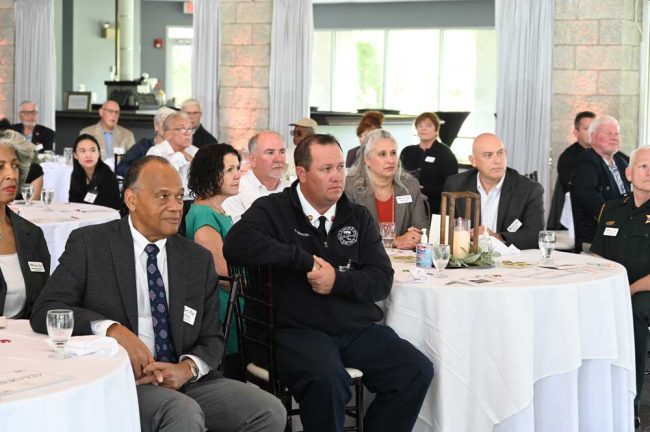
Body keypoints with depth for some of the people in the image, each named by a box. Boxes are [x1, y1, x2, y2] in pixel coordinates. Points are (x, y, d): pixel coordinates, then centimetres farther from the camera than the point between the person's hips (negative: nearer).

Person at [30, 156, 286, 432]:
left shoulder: (198, 259, 11)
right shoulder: (89, 244, 1)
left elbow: (212, 338, 13)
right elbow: (45, 311, -7)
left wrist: (188, 368, -11)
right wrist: (113, 329, -23)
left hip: (182, 379, 5)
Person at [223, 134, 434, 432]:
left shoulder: (359, 218, 15)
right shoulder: (273, 210, 2)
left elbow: (382, 280, 7)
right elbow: (237, 246, -17)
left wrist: (338, 280, -12)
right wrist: (305, 260, -13)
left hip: (359, 329, 5)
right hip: (298, 330, -5)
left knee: (417, 371, -15)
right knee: (327, 380, -35)